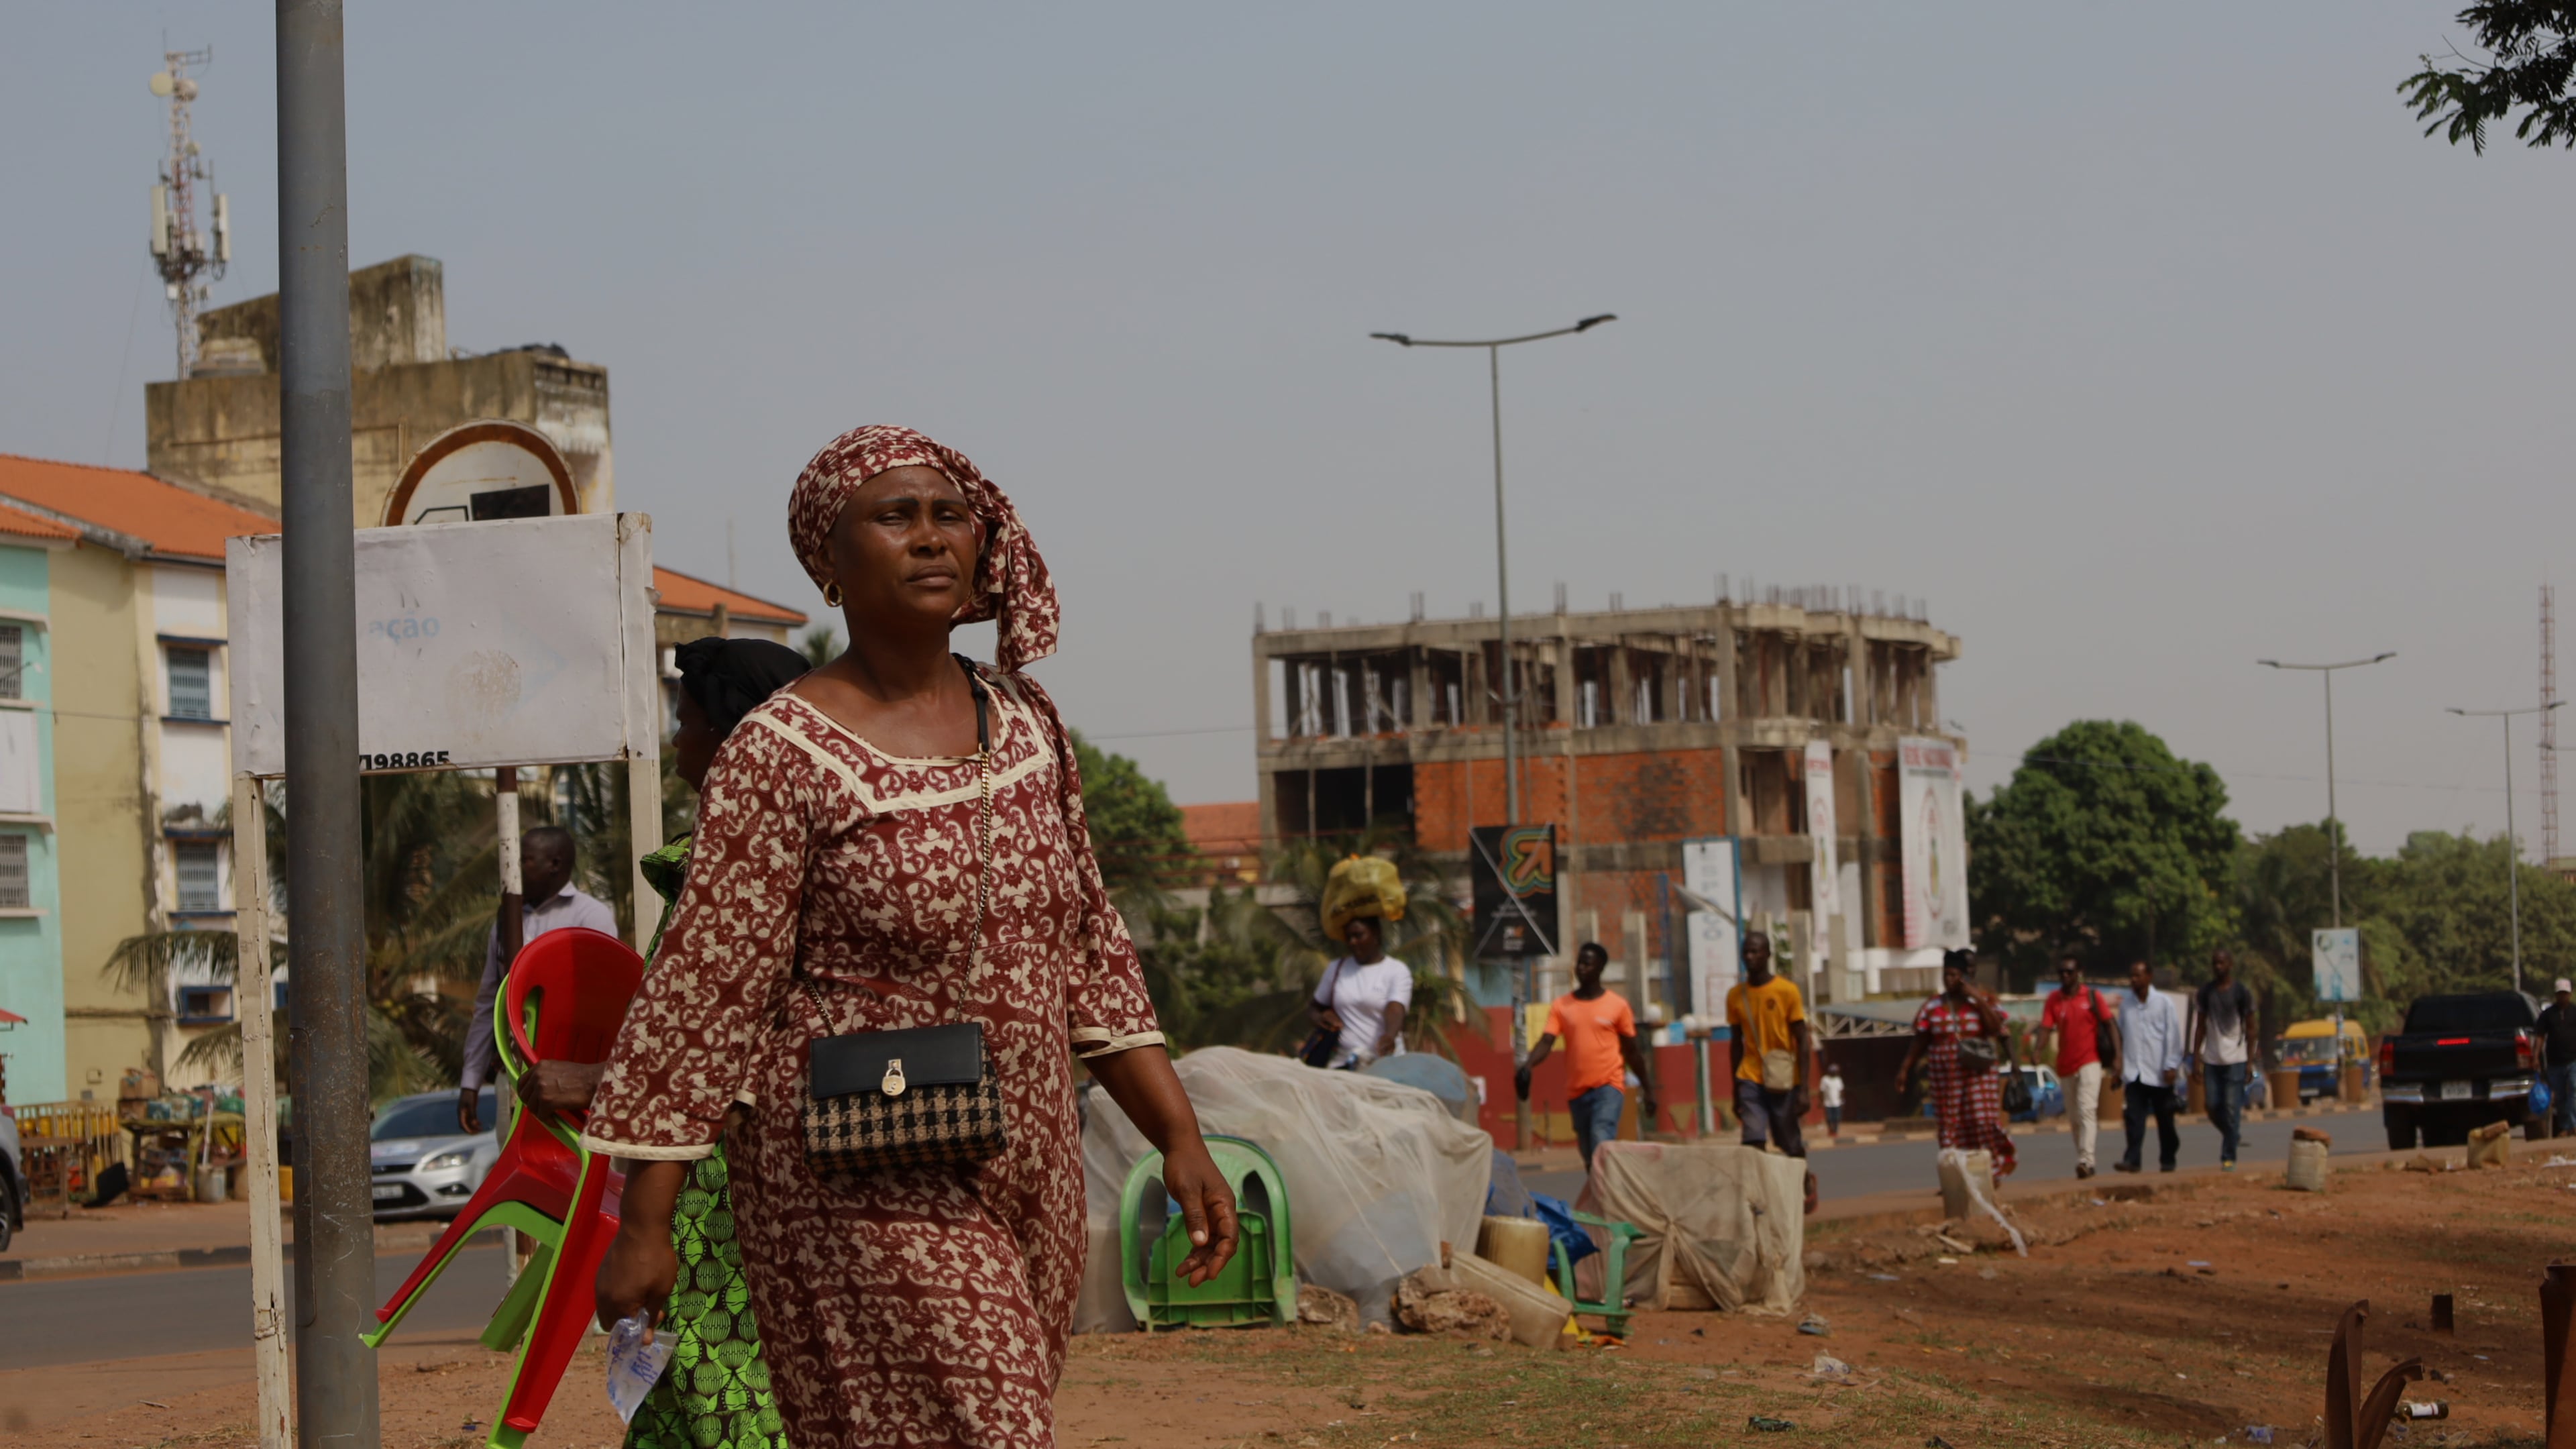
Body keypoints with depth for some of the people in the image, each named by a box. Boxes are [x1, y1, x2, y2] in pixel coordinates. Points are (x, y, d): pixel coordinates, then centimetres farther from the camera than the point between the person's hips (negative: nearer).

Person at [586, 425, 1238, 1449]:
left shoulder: (1024, 724, 8)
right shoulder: (785, 754, -11)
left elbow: (1088, 951, 14)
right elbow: (702, 989, -11)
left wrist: (1182, 1139, 8)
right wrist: (643, 1223, -12)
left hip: (1023, 1172, 7)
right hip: (866, 1189, -7)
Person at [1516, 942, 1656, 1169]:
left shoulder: (1617, 1005, 1)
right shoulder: (1561, 1006, 6)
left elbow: (1631, 1052, 9)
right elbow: (1547, 1041, -7)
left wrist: (1647, 1089, 13)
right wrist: (1527, 1066, -26)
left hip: (1608, 1086, -4)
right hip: (1577, 1091, 4)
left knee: (1601, 1143, -24)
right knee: (1590, 1159, 10)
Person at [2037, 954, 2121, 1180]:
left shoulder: (2093, 997, 0)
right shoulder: (2054, 999, 5)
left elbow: (2110, 1025, 0)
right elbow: (2046, 1026, -3)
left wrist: (2117, 1057, -8)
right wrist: (2041, 1042, -25)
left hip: (2090, 1062, -4)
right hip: (2065, 1066, 4)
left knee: (2086, 1110, -17)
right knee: (2074, 1117, 9)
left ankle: (2085, 1160, -25)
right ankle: (2083, 1160, 19)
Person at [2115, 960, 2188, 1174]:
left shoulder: (2164, 1003, -1)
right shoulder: (2126, 1006, 11)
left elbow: (2172, 1036, -4)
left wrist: (2171, 1066, -11)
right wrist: (2119, 1068, 12)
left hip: (2159, 1073, -3)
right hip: (2134, 1073, 3)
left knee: (2164, 1119, 6)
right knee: (2133, 1117, -9)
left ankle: (2167, 1160, 17)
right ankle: (2132, 1160, -15)